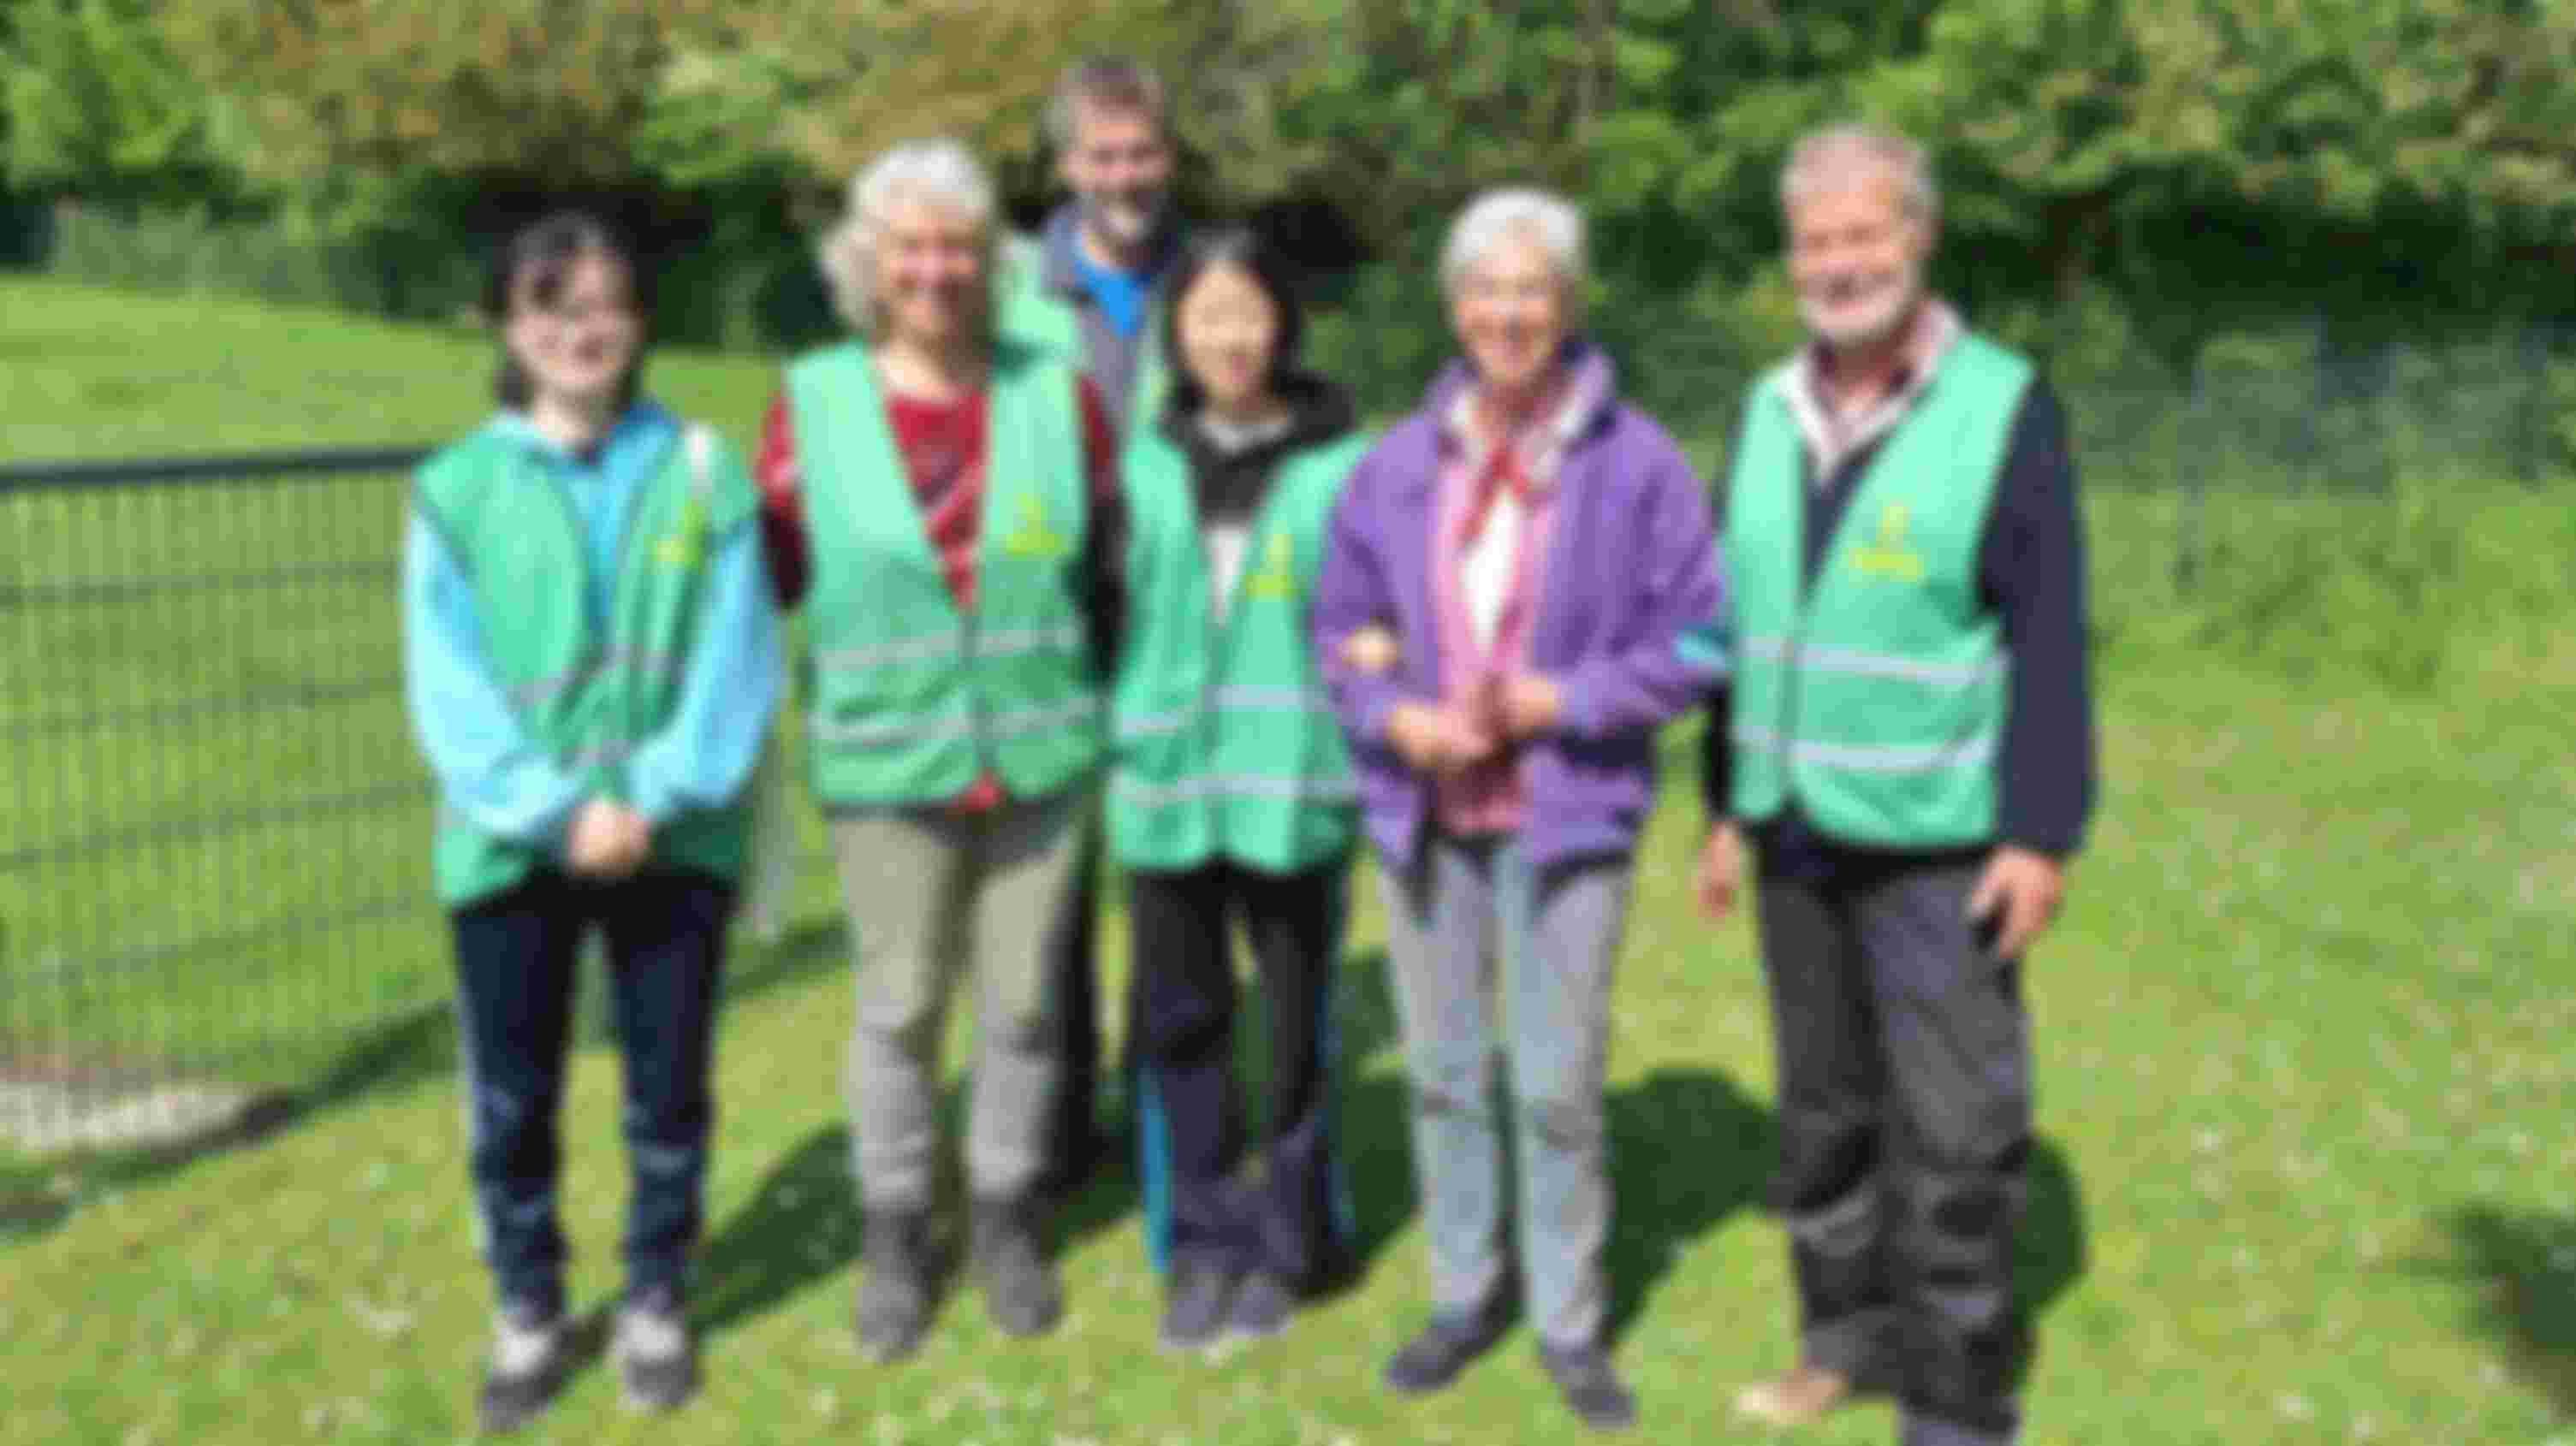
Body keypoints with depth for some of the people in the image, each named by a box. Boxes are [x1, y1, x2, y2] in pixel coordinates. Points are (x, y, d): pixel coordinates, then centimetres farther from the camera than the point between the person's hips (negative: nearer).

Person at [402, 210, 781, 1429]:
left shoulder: (702, 470, -1)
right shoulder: (457, 488, -1)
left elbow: (736, 661, -6)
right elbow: (449, 693, -6)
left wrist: (652, 798, -16)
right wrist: (558, 811, -16)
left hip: (675, 839, 0)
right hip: (511, 847, 0)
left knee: (668, 1089, 12)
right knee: (509, 1101, 10)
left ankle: (656, 1302, 31)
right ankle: (527, 1314, 30)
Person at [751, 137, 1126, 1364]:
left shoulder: (1057, 394, -1)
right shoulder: (812, 403, -4)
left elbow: (1114, 562, 6)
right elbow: (768, 571, 2)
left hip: (1040, 756, 1)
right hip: (885, 766, -1)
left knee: (1021, 998, 12)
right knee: (898, 1009, 9)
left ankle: (1005, 1217, 31)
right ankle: (893, 1235, 28)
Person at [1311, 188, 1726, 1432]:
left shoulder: (1636, 464, -8)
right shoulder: (1398, 465, 3)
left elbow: (1692, 642, -6)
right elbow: (1342, 625, 8)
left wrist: (1561, 701, -15)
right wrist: (1395, 715, -10)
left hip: (1566, 818, -3)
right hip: (1425, 814, 4)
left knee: (1558, 1087, 3)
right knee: (1444, 1072, 14)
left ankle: (1570, 1322, 22)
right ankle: (1464, 1293, 32)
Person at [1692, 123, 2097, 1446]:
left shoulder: (2004, 407, -8)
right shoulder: (1771, 412, 8)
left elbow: (2050, 638, -10)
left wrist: (2043, 831, -13)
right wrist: (1727, 805, 14)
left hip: (1938, 845, -5)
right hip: (1796, 838, 5)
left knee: (1956, 1129, -1)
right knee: (1825, 1109, 15)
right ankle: (1847, 1332, 31)